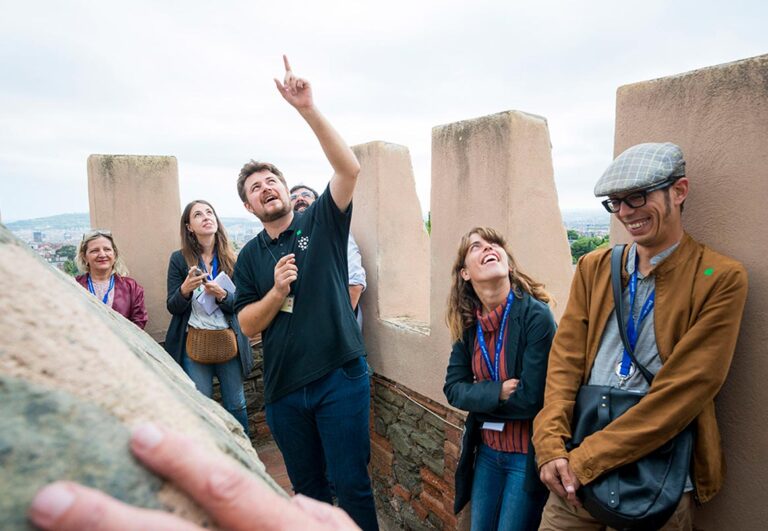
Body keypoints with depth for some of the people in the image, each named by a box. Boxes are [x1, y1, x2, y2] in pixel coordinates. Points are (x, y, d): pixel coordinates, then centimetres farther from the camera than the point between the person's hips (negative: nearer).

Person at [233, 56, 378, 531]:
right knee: (306, 487, 18)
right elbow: (247, 326, 5)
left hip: (340, 375, -3)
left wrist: (308, 110, -25)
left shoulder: (322, 222, -1)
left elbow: (349, 168, -17)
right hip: (284, 387, 4)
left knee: (351, 482, 3)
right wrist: (277, 290, -14)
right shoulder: (250, 257, 8)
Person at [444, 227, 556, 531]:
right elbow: (453, 388, -3)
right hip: (486, 451, 5)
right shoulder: (469, 324, -3)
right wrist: (497, 392, -20)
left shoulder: (536, 316, -21)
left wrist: (479, 400, -9)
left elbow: (530, 400, -22)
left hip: (527, 455, -5)